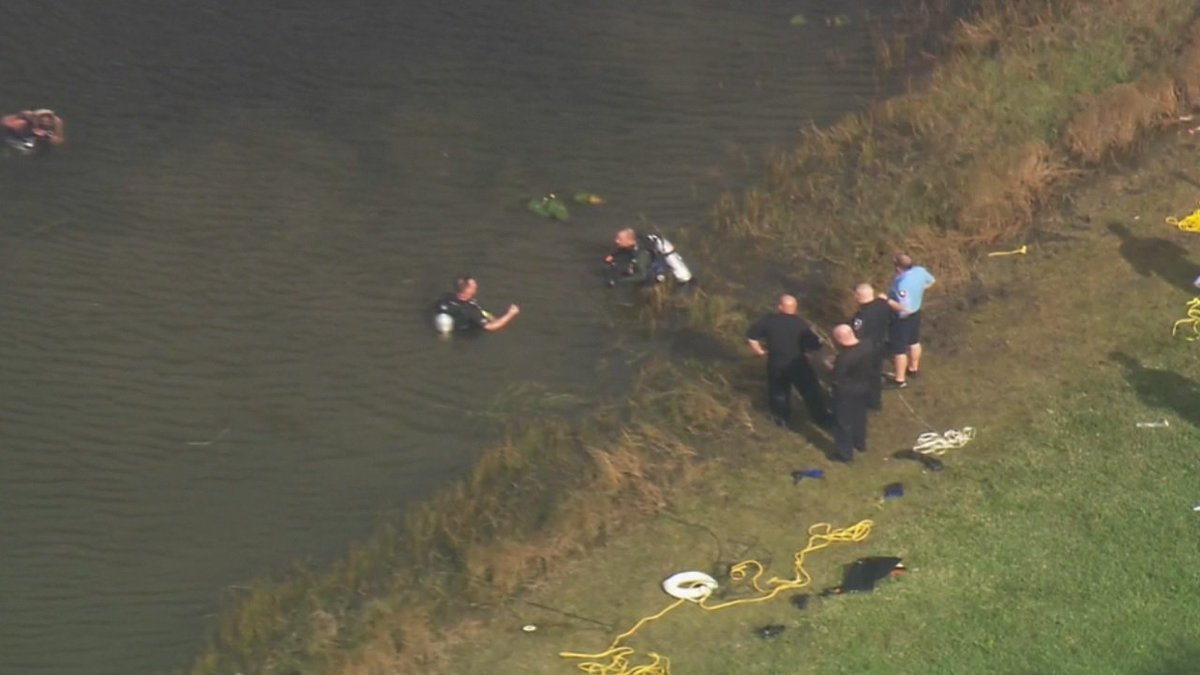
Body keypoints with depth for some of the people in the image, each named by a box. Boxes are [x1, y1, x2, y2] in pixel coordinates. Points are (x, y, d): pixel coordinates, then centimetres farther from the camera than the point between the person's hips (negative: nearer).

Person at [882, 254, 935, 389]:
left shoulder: (903, 285, -39)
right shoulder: (920, 271, -16)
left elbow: (904, 309, -39)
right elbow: (931, 281, 6)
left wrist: (887, 300, -31)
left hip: (902, 318, -8)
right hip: (916, 312, 8)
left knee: (899, 349, 11)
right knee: (914, 341, 28)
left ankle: (900, 380, 26)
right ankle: (914, 368, 49)